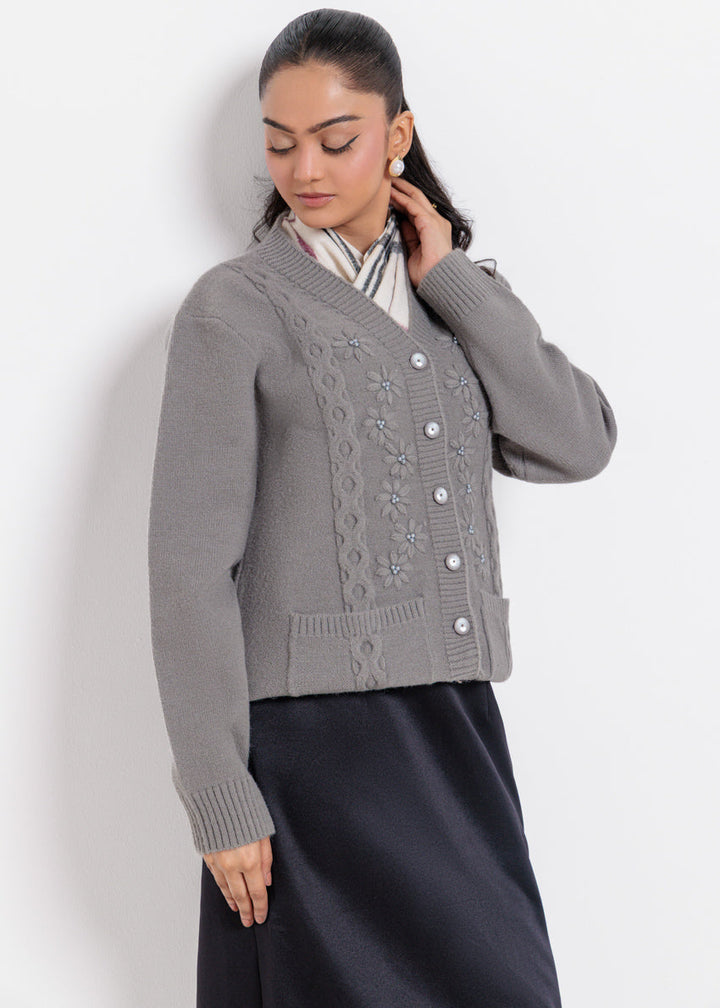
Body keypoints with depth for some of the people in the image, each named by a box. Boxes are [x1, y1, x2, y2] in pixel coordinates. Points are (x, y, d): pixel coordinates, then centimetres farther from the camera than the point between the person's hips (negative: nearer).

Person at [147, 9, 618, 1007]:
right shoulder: (236, 307, -3)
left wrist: (454, 281, -3)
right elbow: (190, 566, -7)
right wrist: (221, 802, -11)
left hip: (458, 729, 5)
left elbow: (578, 446, -2)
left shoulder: (459, 299, 13)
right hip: (315, 736, -5)